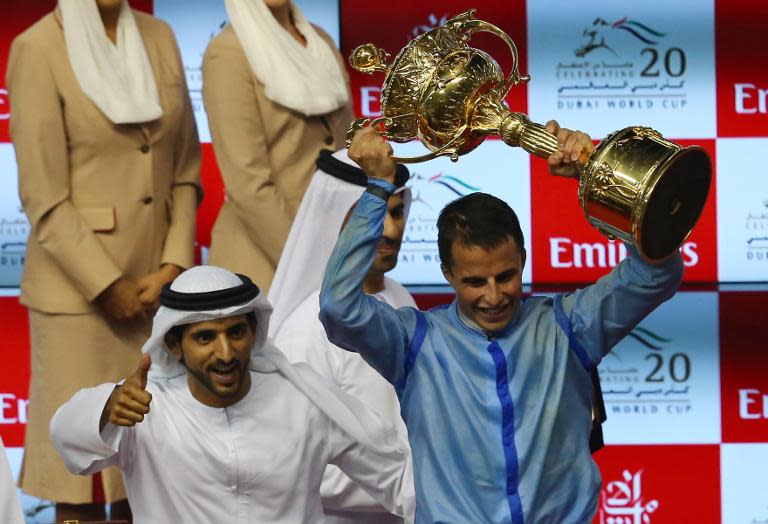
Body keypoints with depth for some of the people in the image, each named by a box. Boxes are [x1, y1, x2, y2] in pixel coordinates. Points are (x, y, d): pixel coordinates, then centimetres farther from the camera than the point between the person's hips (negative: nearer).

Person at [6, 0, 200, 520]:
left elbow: (187, 166, 9)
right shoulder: (39, 49, -9)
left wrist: (173, 267, -3)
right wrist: (108, 286, -12)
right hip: (80, 290, -5)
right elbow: (44, 196, -11)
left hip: (159, 285, 5)